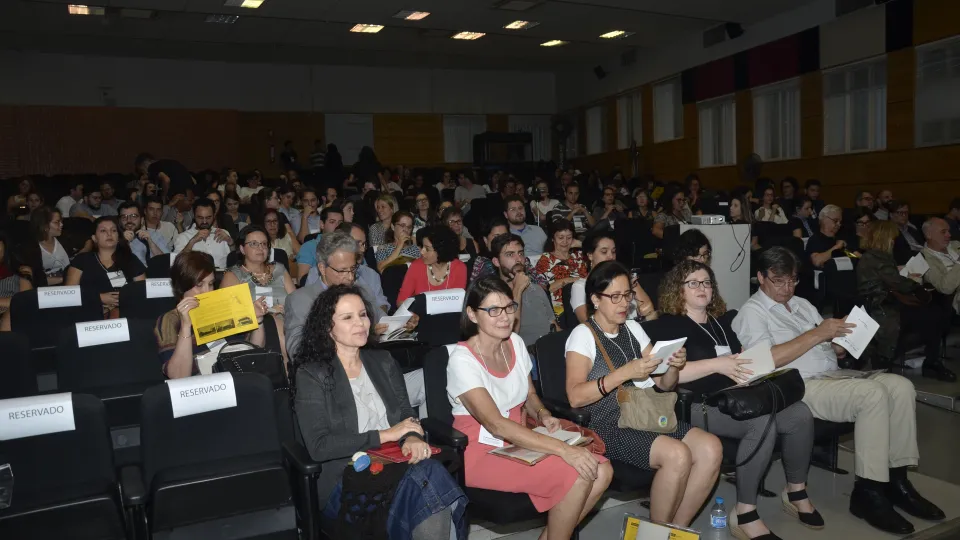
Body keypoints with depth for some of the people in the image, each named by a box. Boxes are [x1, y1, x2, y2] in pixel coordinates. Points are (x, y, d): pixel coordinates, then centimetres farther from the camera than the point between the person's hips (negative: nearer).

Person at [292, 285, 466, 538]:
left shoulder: (383, 361, 16)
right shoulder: (311, 374, -1)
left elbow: (406, 413, 10)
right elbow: (319, 446, -10)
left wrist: (411, 438, -15)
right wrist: (385, 435, -11)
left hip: (394, 464, 5)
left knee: (430, 470, -31)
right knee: (426, 479, -32)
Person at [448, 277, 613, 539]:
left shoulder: (516, 342, 2)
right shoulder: (462, 359, -20)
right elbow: (495, 425, -29)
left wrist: (543, 415, -8)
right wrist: (563, 449, -34)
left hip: (519, 440, 7)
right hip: (481, 451, -7)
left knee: (602, 471, -10)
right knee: (577, 475, -23)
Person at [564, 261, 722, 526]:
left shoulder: (633, 328, 16)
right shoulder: (583, 335, -4)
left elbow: (663, 384, 14)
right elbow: (575, 396, -17)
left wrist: (673, 367, -8)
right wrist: (625, 372, -23)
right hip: (608, 425, -6)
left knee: (711, 448, -15)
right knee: (677, 455, -28)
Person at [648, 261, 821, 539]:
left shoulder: (723, 321, 21)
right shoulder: (667, 326, -1)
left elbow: (742, 359, 28)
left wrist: (751, 367, 3)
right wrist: (718, 364, -21)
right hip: (699, 406, -7)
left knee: (800, 413, -15)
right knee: (762, 421, -31)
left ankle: (796, 491, 8)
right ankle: (745, 514, -20)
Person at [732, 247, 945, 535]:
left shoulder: (803, 304, 23)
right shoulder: (752, 312, -2)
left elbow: (831, 349, 21)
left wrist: (843, 335, -3)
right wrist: (817, 333, -15)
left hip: (834, 374, 8)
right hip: (800, 386, -8)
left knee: (900, 386, -11)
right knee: (873, 393, -27)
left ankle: (896, 479, -5)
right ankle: (868, 492, -19)